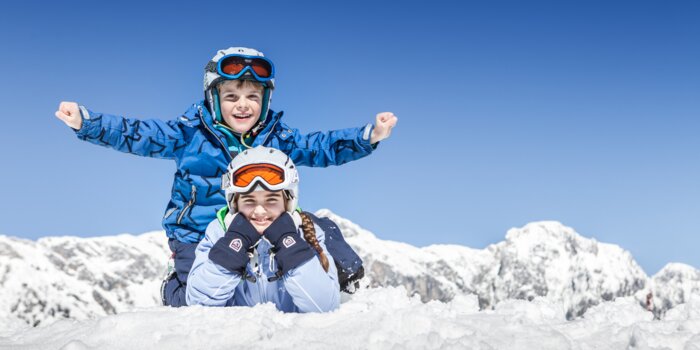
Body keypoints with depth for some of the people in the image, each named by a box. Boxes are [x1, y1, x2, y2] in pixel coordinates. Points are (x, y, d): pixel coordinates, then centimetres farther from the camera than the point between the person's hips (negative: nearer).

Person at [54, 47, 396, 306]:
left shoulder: (276, 138, -1)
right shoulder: (191, 134, -9)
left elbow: (320, 147, 1)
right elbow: (138, 135, -11)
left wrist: (369, 136, -12)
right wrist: (87, 122, -23)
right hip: (195, 235, -3)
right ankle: (174, 289, 24)